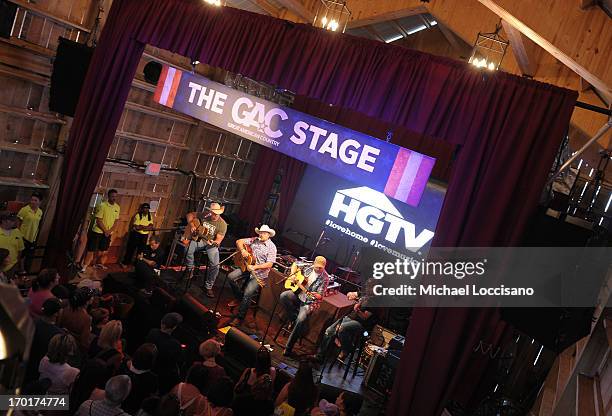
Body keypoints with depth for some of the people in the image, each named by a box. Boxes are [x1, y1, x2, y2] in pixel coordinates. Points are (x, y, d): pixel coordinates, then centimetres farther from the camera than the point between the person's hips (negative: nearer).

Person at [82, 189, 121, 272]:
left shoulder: (117, 207, 2)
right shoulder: (102, 205, -14)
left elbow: (116, 221, 4)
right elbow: (98, 220, -15)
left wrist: (110, 231, -8)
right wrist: (105, 231, -15)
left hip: (108, 233, 5)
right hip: (98, 231, -5)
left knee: (103, 250, 14)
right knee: (91, 250, -2)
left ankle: (98, 263, 33)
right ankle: (85, 266, 5)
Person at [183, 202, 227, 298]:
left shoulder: (222, 224, -11)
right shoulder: (204, 216, -3)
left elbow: (219, 239, -12)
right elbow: (190, 215, 10)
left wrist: (214, 242, -35)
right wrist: (192, 225, -6)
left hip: (212, 243, -2)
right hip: (199, 239, 2)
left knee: (215, 265, -24)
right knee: (187, 248, -28)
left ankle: (208, 286, -3)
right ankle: (190, 270, 1)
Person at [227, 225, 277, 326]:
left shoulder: (271, 247, -11)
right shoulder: (254, 240, 4)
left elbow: (269, 264, -17)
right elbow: (239, 242, 6)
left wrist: (254, 267, -25)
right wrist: (242, 250, -15)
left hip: (260, 274, -6)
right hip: (247, 267, 6)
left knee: (247, 293, -20)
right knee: (231, 277, -10)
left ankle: (239, 317, -6)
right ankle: (239, 298, 13)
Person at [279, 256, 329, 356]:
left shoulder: (325, 278, -14)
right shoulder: (309, 269, -1)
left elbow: (320, 295, -14)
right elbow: (295, 266, 16)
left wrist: (313, 295, -34)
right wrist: (293, 276, -2)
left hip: (310, 302, -5)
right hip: (299, 294, 5)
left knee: (301, 320, -29)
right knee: (283, 296, -24)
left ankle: (289, 347, -17)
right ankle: (293, 318, -2)